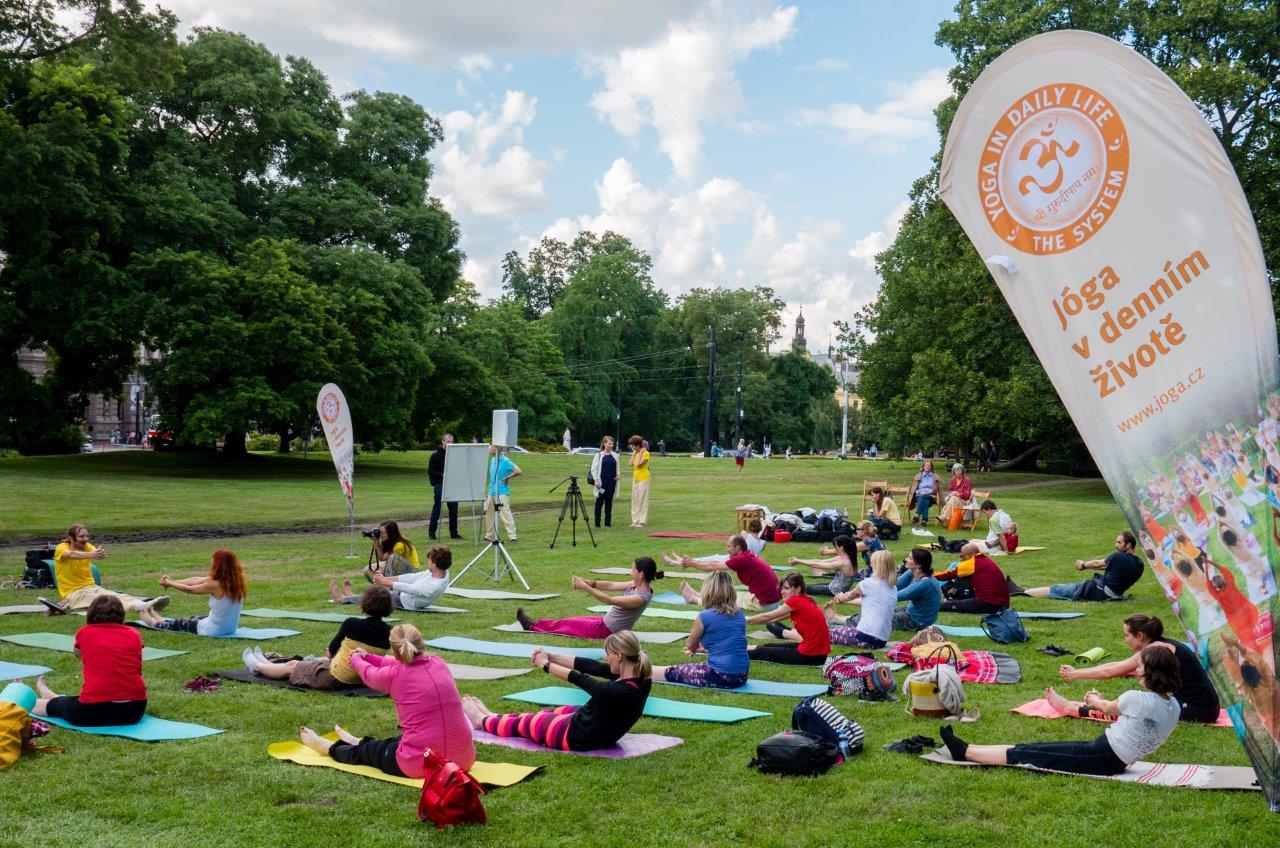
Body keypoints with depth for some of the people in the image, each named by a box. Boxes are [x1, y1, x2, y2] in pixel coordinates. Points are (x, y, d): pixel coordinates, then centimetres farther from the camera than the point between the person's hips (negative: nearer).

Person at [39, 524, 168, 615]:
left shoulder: (88, 547, 5)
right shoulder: (61, 548, -7)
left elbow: (95, 553, -21)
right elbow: (71, 554, -32)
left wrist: (100, 554, -48)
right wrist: (90, 555, -53)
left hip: (91, 586, 4)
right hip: (71, 593, -4)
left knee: (115, 596, -26)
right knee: (98, 599, -33)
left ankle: (145, 605, -50)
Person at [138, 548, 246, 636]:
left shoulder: (216, 584, -23)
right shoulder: (235, 580, -2)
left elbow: (189, 590, -5)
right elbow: (197, 580, 6)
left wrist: (169, 583, 12)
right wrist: (171, 582, 12)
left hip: (215, 631, -7)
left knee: (178, 624, 20)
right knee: (193, 618, 32)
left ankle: (155, 623, 49)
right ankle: (162, 622, 58)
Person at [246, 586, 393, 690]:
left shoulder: (352, 624, -23)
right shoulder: (388, 632, -10)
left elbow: (331, 650, -6)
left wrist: (331, 652, 18)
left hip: (336, 679, -7)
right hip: (360, 680, 7)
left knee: (291, 666, 19)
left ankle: (257, 666, 49)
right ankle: (267, 663, 55)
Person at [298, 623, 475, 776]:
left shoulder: (394, 675, -7)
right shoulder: (439, 663, 6)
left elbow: (368, 673, 18)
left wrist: (356, 659, 41)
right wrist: (367, 657, 40)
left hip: (419, 765, -5)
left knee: (369, 751, 27)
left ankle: (329, 747, 54)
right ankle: (359, 743, 63)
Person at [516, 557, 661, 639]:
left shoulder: (641, 598, -30)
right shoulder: (637, 585, -2)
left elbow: (609, 600, -33)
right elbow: (611, 585, -2)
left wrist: (585, 587, -32)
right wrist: (587, 582, -14)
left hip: (607, 631, -8)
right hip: (605, 621, 8)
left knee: (567, 623, 8)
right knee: (571, 620, 18)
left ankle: (533, 626, 26)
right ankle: (534, 624, 33)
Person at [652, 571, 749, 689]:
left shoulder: (705, 616, -9)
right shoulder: (741, 615, 8)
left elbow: (689, 646, 9)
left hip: (720, 677, -6)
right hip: (741, 678, 6)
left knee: (670, 672, 11)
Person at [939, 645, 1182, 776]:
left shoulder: (1137, 698, -20)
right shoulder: (1173, 706, 4)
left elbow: (1108, 708, 3)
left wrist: (1095, 701, 24)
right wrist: (1097, 702, 25)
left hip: (1102, 758, -8)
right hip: (1119, 762, 8)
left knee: (1024, 755, -2)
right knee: (1031, 747, 9)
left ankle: (966, 752, 6)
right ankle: (967, 749, 13)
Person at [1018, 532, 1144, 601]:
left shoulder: (1118, 557, -17)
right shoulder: (1139, 565, 7)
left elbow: (1098, 563, 0)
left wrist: (1084, 565, 20)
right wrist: (1086, 565, 20)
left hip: (1098, 591, -8)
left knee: (1056, 589, 1)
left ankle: (1021, 592, 4)